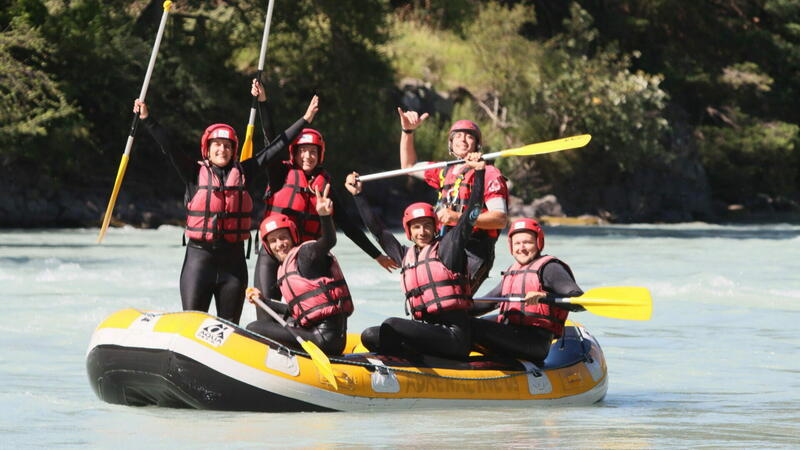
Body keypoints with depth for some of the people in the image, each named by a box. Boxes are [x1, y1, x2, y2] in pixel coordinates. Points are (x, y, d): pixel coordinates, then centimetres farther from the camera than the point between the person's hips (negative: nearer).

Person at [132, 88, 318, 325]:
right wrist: (147, 119, -14)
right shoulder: (196, 173, 2)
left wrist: (305, 119, 13)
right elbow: (167, 146, -5)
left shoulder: (244, 172, 7)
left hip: (233, 259, 2)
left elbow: (276, 146, 10)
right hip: (199, 257, -2)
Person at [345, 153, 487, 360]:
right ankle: (422, 358, -23)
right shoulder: (406, 256, 19)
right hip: (425, 331, 7)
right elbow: (378, 230, 29)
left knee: (391, 325, -22)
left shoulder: (447, 246, 3)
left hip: (454, 335, -7)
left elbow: (471, 212, -3)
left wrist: (479, 172, -9)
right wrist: (358, 195, 32)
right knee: (369, 336, -9)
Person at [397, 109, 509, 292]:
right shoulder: (447, 172, 21)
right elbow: (409, 166, 35)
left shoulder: (489, 174, -1)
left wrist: (458, 217, -18)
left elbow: (501, 219, -11)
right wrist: (407, 131, 22)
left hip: (473, 252, -8)